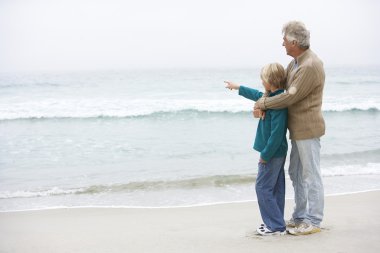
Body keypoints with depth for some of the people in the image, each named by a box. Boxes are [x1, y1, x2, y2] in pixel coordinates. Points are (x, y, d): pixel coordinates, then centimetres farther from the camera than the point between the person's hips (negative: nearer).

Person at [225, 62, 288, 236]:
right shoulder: (271, 97, 8)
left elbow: (277, 133, -25)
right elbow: (257, 95, 30)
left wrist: (265, 155, -20)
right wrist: (238, 88, 42)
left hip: (273, 153, -10)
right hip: (277, 152, 10)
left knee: (263, 187, -5)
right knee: (275, 188, 13)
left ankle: (276, 226, -1)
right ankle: (275, 222, 21)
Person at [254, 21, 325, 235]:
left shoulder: (310, 66, -21)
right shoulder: (295, 63, 10)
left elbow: (290, 97, -22)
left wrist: (262, 103, -11)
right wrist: (261, 103, -7)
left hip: (308, 129, -10)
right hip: (298, 129, 10)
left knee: (311, 175, 0)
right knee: (296, 173, 17)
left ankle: (314, 222, 10)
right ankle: (300, 217, 29)